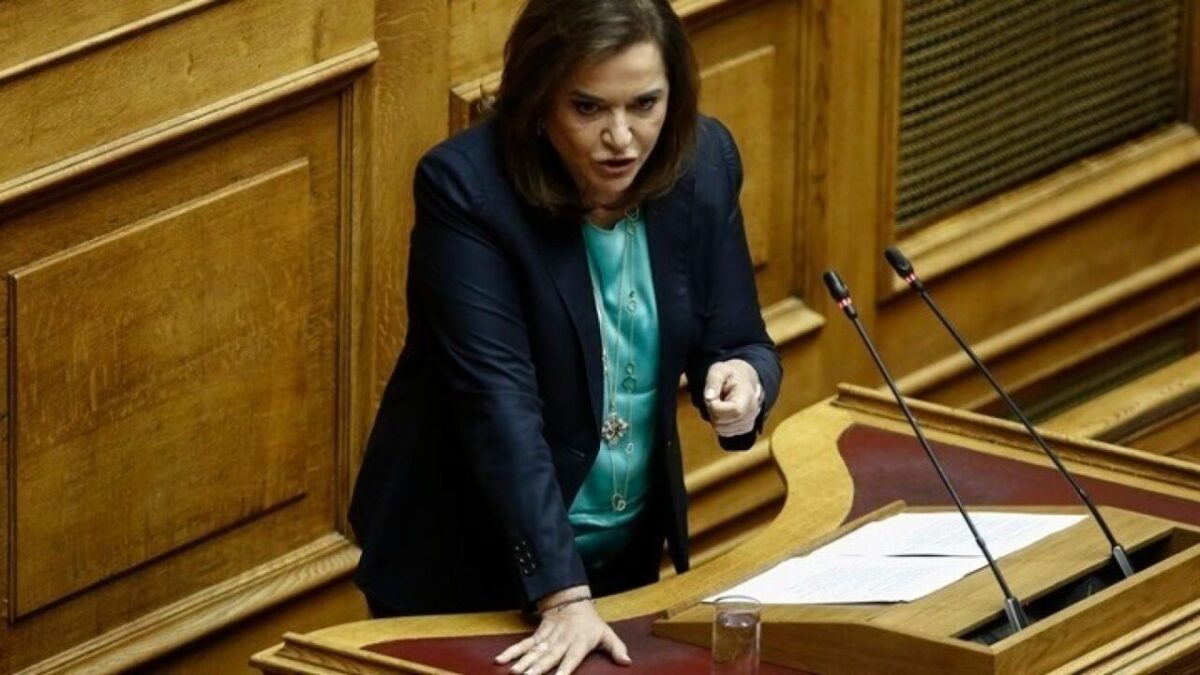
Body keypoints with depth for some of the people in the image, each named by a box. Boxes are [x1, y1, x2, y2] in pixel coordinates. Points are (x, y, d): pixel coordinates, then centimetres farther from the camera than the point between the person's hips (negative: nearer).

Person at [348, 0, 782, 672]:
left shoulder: (704, 163, -9)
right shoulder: (466, 186, -23)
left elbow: (737, 339, 0)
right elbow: (499, 399, -28)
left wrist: (743, 381, -25)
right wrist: (563, 599, -34)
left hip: (630, 554, 5)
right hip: (466, 564, -5)